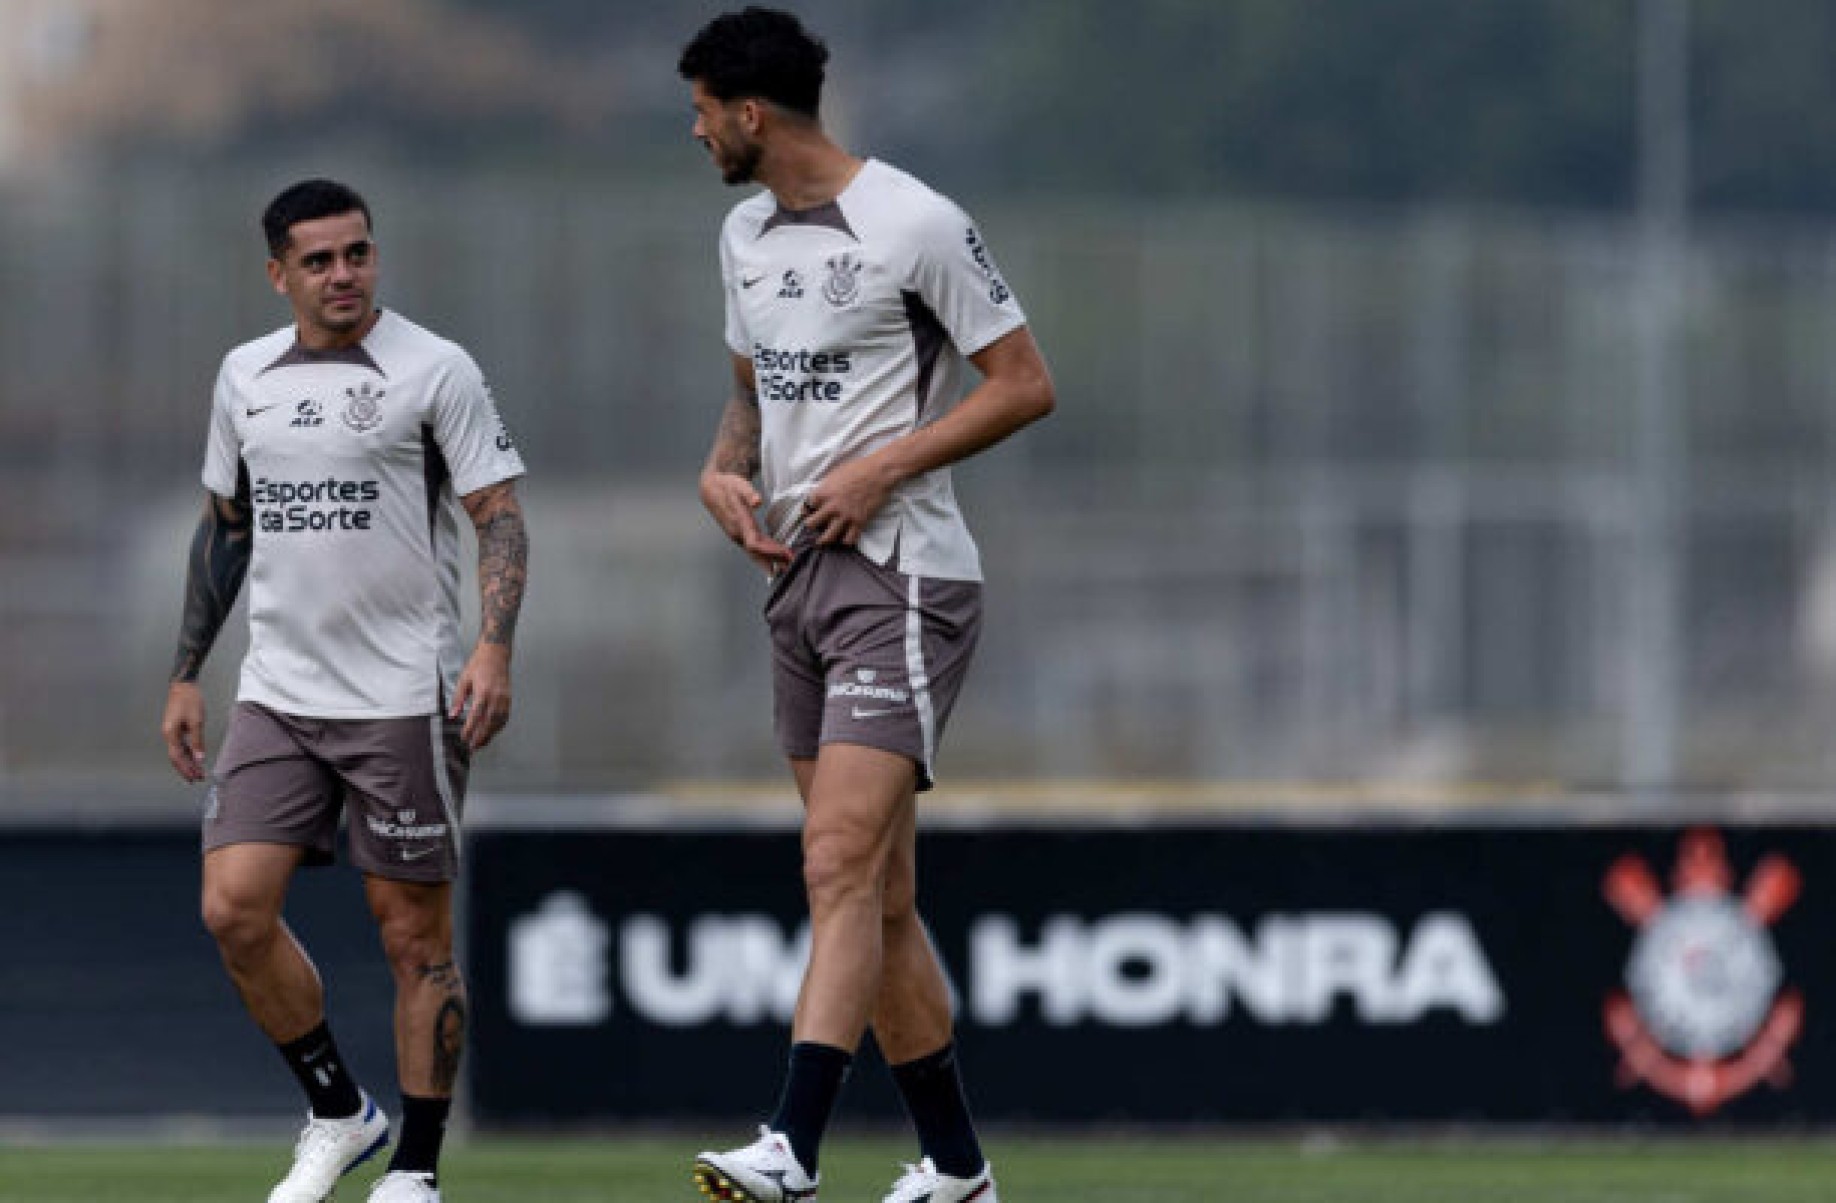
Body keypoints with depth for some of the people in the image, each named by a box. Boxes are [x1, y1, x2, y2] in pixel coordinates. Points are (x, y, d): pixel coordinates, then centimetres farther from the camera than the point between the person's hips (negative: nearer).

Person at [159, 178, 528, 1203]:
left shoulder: (435, 370, -5)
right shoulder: (245, 377, 11)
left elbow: (501, 514, -8)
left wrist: (495, 647, -21)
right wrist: (187, 675, 18)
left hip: (405, 696, -5)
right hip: (278, 694, 5)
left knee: (415, 935, -1)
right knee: (234, 909, -7)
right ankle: (340, 1114, 12)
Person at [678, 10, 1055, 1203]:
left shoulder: (916, 225, -11)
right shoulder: (747, 238, 14)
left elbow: (1026, 385, -9)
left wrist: (881, 468, -16)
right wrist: (726, 471, 6)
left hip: (904, 577, -8)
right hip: (800, 573, 9)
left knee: (843, 870, -18)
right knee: (880, 898, 9)